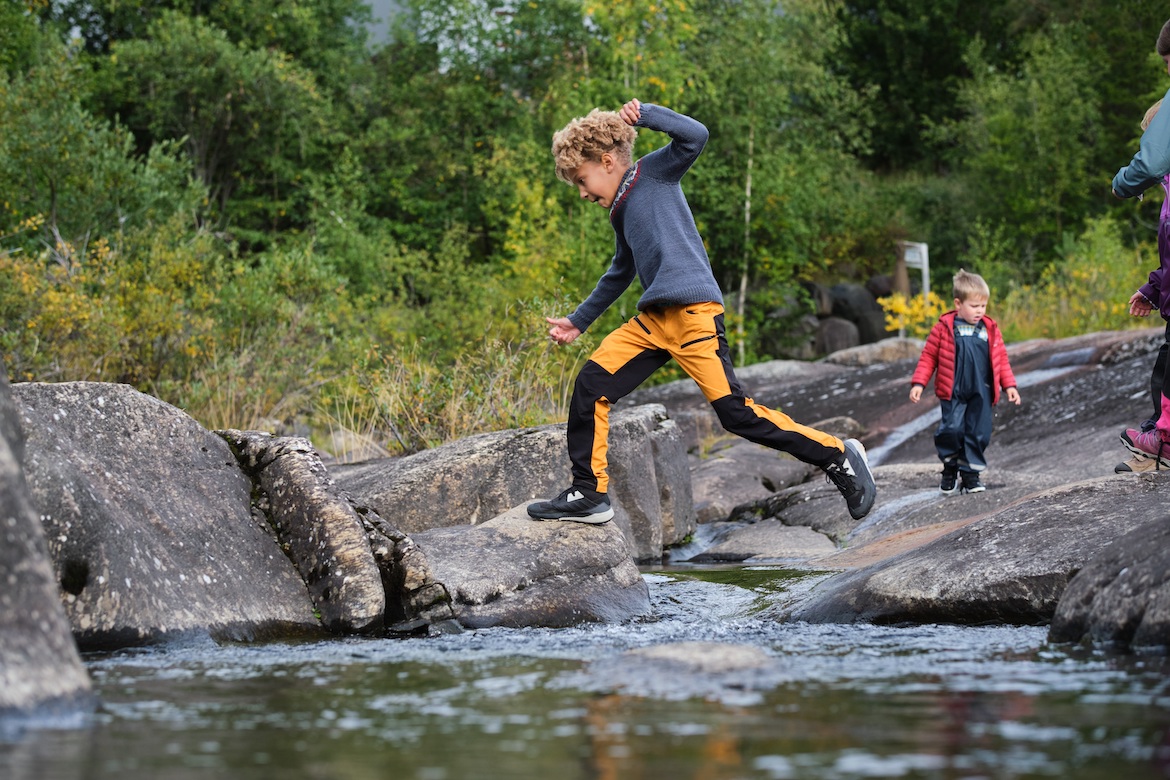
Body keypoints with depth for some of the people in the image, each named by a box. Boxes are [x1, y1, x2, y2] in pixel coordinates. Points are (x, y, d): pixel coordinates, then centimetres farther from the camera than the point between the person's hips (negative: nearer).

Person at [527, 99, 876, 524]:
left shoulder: (654, 171, 3)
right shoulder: (621, 212, 24)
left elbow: (695, 135, -15)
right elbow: (620, 274, 38)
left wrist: (644, 114, -16)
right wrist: (578, 321, 42)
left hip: (692, 312, -8)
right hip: (653, 320, 8)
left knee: (736, 412, -13)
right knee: (591, 384, -1)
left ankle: (839, 456, -3)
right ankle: (588, 494, 6)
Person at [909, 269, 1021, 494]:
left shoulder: (990, 329, 9)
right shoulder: (944, 328, -1)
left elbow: (1001, 359, 17)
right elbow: (928, 357, 4)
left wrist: (1009, 385, 9)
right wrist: (918, 383, -2)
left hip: (981, 393, 3)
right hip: (953, 392, -3)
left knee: (979, 433, 1)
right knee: (952, 429, -14)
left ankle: (970, 474, 14)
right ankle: (950, 467, 9)